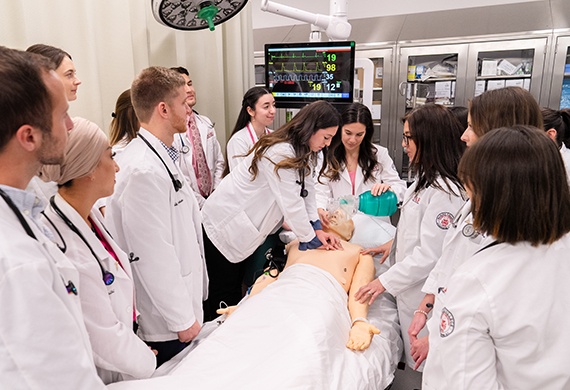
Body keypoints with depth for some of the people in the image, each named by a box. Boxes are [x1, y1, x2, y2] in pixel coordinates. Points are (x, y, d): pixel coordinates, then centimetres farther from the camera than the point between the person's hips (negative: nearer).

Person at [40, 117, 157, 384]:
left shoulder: (90, 214, -5)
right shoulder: (65, 249, -34)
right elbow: (104, 339, -24)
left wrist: (137, 349, 9)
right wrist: (147, 361, -7)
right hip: (104, 377, -7)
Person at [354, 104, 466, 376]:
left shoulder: (444, 192, -27)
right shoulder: (426, 178, 6)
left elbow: (430, 255, -26)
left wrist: (385, 282, -19)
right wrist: (393, 244, 14)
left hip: (422, 292, -9)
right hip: (410, 286, 9)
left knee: (420, 361, 12)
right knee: (411, 356, 24)